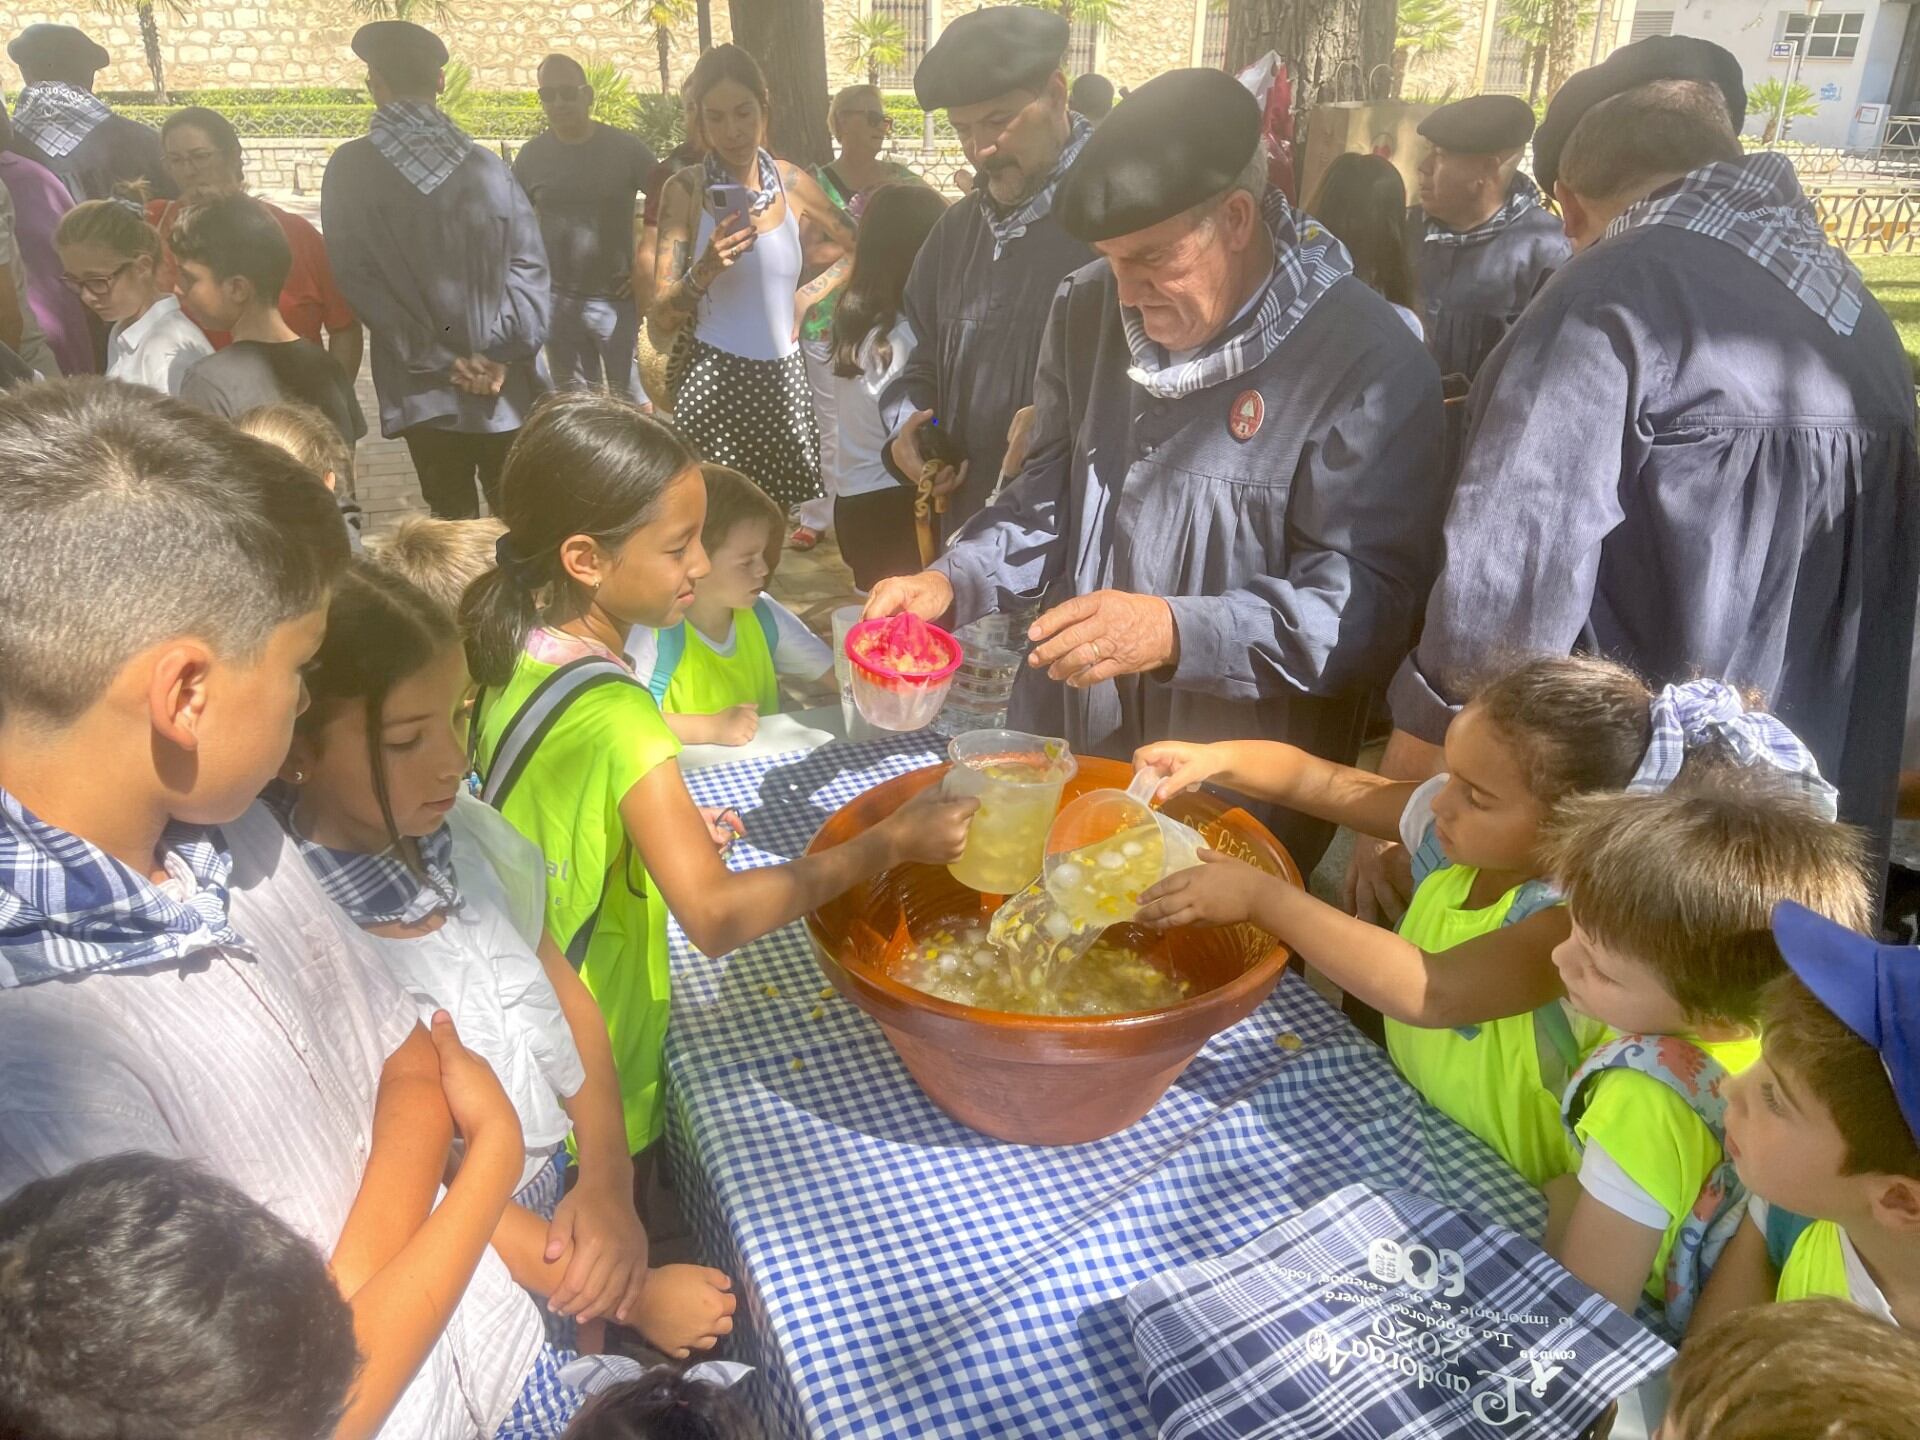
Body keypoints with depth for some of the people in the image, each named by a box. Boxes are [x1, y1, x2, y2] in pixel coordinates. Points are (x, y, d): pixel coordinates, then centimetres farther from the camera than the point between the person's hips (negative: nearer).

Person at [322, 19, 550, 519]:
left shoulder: (350, 168, 1)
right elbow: (528, 261, -1)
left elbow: (357, 276, -5)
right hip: (507, 386, 1)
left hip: (425, 388, -1)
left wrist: (439, 361, -7)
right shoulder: (487, 164, 5)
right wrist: (504, 353, -5)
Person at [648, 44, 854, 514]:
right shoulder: (686, 189, -3)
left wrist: (806, 296, 7)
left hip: (785, 380, 3)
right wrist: (703, 272, -22)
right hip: (713, 383, -3)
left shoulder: (792, 181, 5)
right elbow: (660, 323, -5)